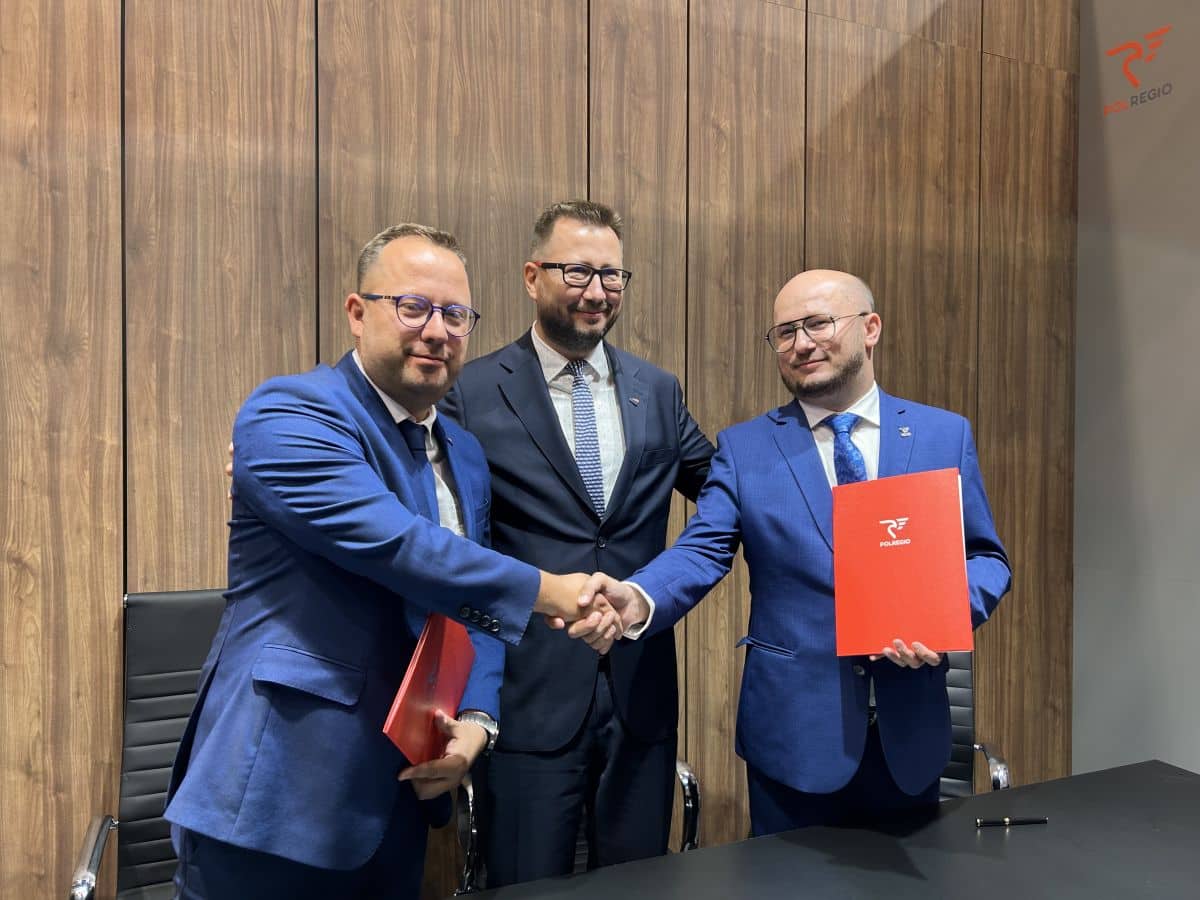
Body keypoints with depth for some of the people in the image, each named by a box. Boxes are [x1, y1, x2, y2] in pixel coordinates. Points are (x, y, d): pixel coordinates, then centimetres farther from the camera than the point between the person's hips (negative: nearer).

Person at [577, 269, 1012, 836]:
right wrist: (638, 600, -30)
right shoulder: (743, 447, -1)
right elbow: (701, 551, -10)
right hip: (794, 729, -1)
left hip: (909, 727, 2)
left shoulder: (944, 434, 2)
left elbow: (984, 556, 6)